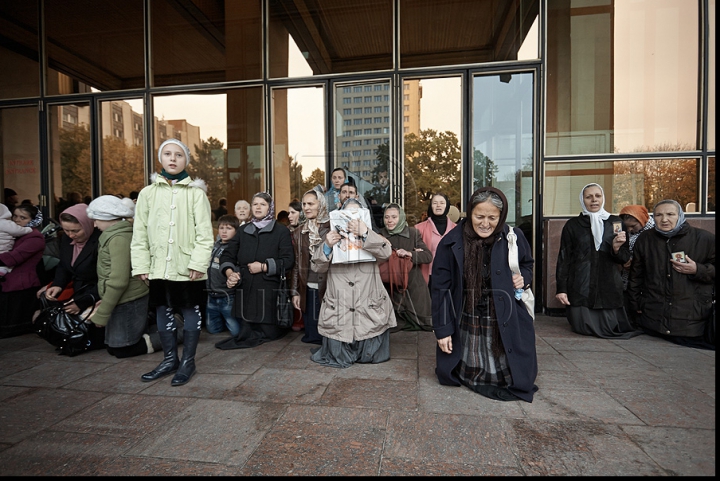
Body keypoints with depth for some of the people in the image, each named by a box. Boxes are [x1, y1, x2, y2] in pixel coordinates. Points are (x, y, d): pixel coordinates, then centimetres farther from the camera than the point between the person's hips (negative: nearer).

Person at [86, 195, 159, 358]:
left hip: (127, 301, -9)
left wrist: (101, 314, -16)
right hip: (131, 298, 9)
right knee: (113, 346, 15)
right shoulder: (122, 233, 11)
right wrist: (104, 303, 14)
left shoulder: (118, 238, -18)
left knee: (121, 350, 1)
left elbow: (118, 281, -23)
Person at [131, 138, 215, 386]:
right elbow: (140, 233, 7)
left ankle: (188, 361, 23)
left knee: (190, 311, 7)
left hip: (187, 266, -4)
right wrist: (141, 265, 1)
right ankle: (170, 359, 32)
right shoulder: (148, 193, 8)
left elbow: (204, 232, -7)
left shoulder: (196, 193, -2)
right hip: (159, 266, 4)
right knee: (163, 312, 15)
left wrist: (199, 262, -15)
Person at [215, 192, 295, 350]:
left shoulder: (281, 231, 0)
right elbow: (227, 255, 10)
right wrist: (229, 273, -8)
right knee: (248, 330, 12)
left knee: (269, 333, 4)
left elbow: (288, 261, -10)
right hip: (245, 291, 4)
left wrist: (263, 267, -15)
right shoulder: (243, 231, 14)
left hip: (269, 291, -4)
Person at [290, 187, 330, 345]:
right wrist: (295, 292, 9)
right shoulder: (298, 233, 10)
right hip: (308, 290, 4)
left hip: (329, 288, -3)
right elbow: (296, 264, 11)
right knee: (311, 335, 10)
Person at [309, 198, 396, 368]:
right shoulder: (333, 238, 8)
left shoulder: (372, 239, 6)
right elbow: (317, 267, 0)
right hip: (338, 312, 1)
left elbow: (386, 252, -16)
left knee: (370, 356, 10)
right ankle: (341, 353, 39)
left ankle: (367, 349, 40)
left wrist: (365, 233, -30)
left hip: (369, 311, 0)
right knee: (339, 359, 9)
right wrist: (326, 246, -18)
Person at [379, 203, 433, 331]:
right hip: (391, 288, 1)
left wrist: (410, 254, -26)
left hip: (414, 286, 0)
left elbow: (428, 256, -5)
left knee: (423, 323, 6)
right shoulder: (381, 235, 2)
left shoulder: (413, 233, 0)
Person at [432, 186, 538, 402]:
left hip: (506, 323, 1)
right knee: (467, 376, 14)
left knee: (516, 378, 11)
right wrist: (442, 329, -8)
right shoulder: (451, 243, -13)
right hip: (466, 325, 0)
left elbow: (528, 264, 15)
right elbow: (440, 289, -8)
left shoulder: (514, 237, -7)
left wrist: (524, 277, -9)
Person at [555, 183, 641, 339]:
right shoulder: (572, 225, 3)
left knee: (611, 329, 0)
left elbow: (625, 258, 9)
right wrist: (561, 288, -5)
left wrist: (616, 249, -15)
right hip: (580, 288, -2)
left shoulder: (615, 222, 9)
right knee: (584, 329, -4)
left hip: (609, 287, 2)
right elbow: (564, 258, 1)